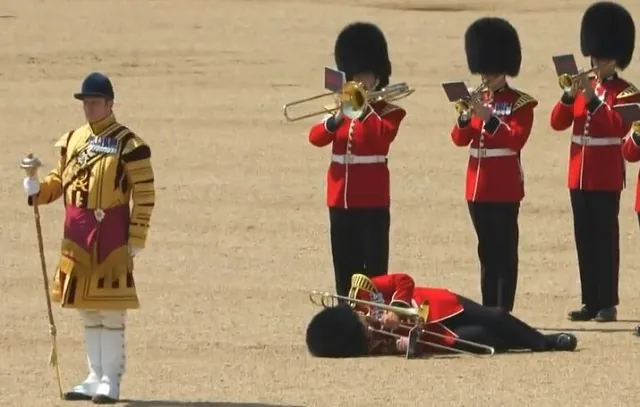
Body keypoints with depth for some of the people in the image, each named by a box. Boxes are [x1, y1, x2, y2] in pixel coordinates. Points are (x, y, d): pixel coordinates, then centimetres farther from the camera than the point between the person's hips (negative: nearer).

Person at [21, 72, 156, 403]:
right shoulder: (72, 140, 11)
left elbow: (144, 195, -8)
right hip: (77, 233, 7)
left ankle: (111, 381, 0)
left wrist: (136, 239, -11)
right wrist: (37, 190, -3)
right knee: (87, 309, 12)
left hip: (111, 233, -7)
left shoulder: (127, 144, -8)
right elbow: (59, 180, 19)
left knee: (111, 310, -4)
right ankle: (96, 377, 20)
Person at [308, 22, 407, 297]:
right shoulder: (343, 108, 13)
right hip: (341, 198, 5)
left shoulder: (388, 111, -1)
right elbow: (316, 138, 1)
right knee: (345, 265, 9)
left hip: (372, 199, -5)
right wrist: (336, 120, -16)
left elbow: (383, 136, -22)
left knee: (374, 264, -4)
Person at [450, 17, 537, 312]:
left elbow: (516, 140, -16)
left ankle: (504, 311, -6)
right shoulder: (477, 100, 13)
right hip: (478, 187, 6)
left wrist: (488, 117, -24)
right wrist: (466, 116, -13)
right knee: (487, 251, 10)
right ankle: (488, 310, 13)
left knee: (505, 251, -5)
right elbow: (459, 139, 7)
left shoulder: (521, 104, -4)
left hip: (505, 188, -6)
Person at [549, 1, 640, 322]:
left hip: (606, 178, -6)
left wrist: (593, 99, -23)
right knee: (584, 240, 7)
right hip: (579, 176, 6)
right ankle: (590, 302, 12)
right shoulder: (583, 87, 14)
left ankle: (608, 304, -3)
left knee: (605, 239, -6)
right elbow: (558, 123, 7)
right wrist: (570, 96, -10)